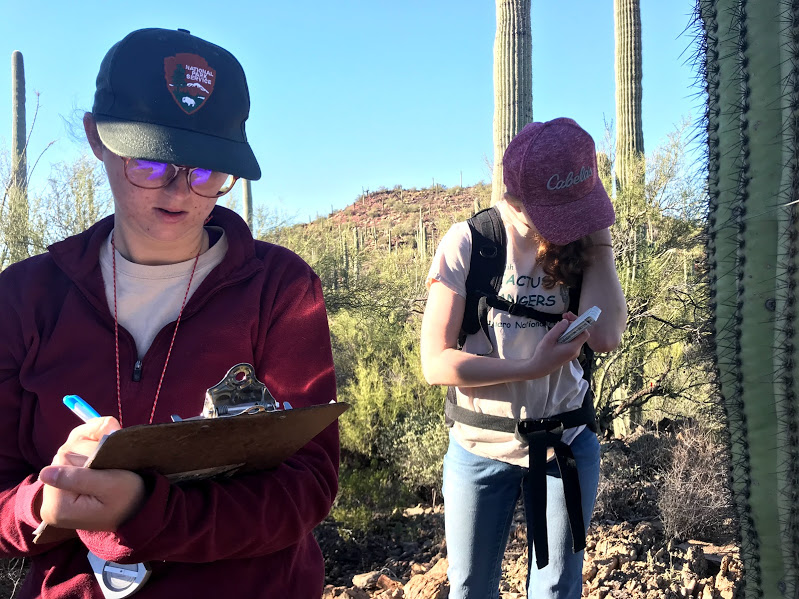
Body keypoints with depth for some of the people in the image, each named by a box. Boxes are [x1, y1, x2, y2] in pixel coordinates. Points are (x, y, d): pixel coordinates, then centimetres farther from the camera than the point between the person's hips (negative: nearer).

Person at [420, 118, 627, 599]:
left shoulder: (585, 240, -3)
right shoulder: (468, 242, -12)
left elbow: (605, 335, -21)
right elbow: (435, 362, -15)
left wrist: (598, 235, -17)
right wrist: (532, 367, -21)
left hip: (565, 446, 2)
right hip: (481, 448, -2)